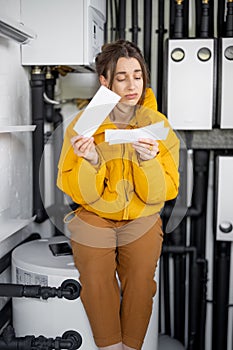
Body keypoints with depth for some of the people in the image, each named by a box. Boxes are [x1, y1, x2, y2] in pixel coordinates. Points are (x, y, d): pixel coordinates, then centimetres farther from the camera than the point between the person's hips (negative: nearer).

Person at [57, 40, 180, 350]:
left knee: (140, 282, -19)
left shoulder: (157, 124, -3)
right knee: (96, 279, -21)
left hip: (142, 219, 1)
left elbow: (160, 194, -6)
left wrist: (149, 161, -25)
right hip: (93, 218, 0)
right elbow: (82, 195, -7)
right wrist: (90, 161, -26)